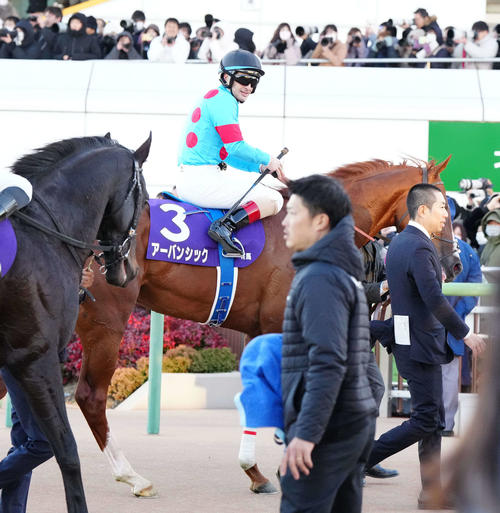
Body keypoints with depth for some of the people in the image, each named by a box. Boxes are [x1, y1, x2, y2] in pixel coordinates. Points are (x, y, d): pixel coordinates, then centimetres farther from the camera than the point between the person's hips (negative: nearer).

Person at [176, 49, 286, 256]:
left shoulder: (213, 98, 22)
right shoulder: (223, 100, -9)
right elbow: (236, 147, -17)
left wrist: (261, 167, 19)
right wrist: (267, 160, -2)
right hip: (203, 180, -10)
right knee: (274, 199, -8)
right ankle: (225, 227, -25)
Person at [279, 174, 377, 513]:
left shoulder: (320, 278, -13)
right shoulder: (346, 274, 17)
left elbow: (327, 362, -22)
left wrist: (306, 432, -26)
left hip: (328, 427, -10)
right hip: (355, 422, 10)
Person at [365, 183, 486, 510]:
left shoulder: (398, 243, 12)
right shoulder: (420, 248, -19)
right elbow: (435, 300, -26)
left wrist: (436, 276, 14)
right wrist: (465, 334, -19)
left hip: (408, 340, 10)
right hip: (421, 346, -10)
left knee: (433, 420, 12)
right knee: (425, 420, -6)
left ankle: (431, 494, 15)